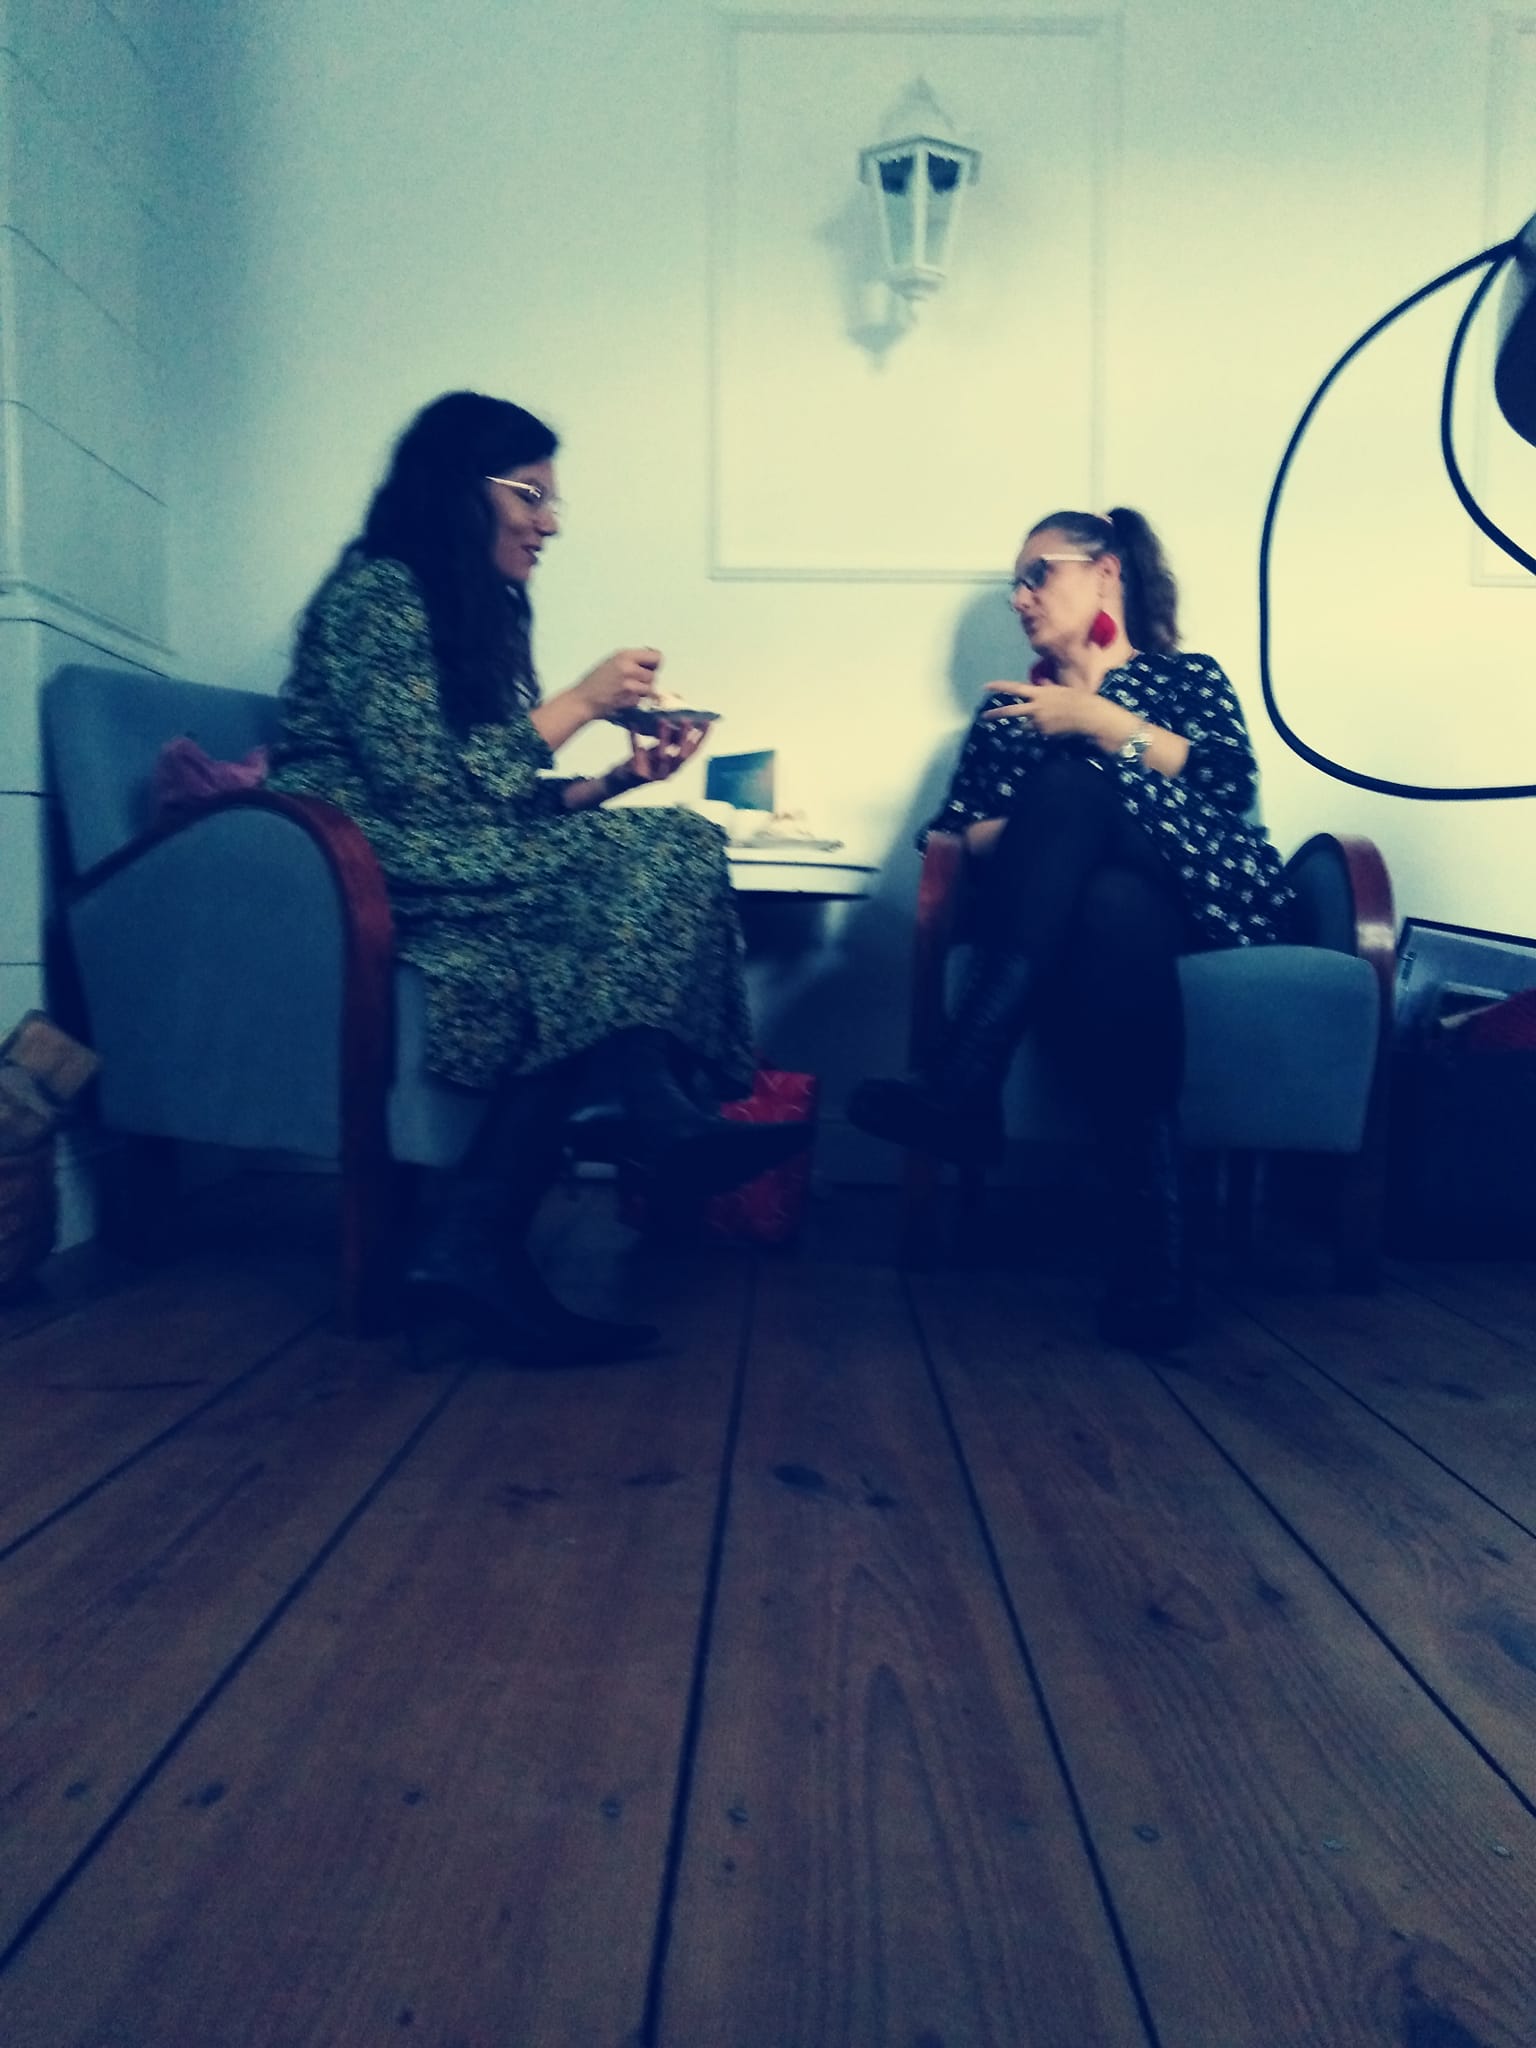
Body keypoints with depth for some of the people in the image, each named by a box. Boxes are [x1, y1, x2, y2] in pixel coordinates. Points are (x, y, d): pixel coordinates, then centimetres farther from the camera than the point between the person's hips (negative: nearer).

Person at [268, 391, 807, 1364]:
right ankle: (662, 1123, -15)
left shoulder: (476, 609, 21)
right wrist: (578, 703, -12)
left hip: (458, 861, 8)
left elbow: (508, 802, 13)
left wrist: (619, 777, -2)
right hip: (371, 869, -8)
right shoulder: (375, 590, -5)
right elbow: (422, 781, -18)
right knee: (643, 862, -22)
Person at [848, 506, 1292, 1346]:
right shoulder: (1010, 709, 30)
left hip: (1198, 895, -1)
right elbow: (950, 833, 14)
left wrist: (1099, 721, -5)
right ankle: (1154, 1251, -46)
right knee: (1110, 917, -38)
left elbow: (1230, 783, 0)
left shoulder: (1186, 674, 23)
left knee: (1070, 783, -32)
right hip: (1067, 915, 2)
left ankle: (964, 1084, -46)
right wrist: (1043, 834, -7)